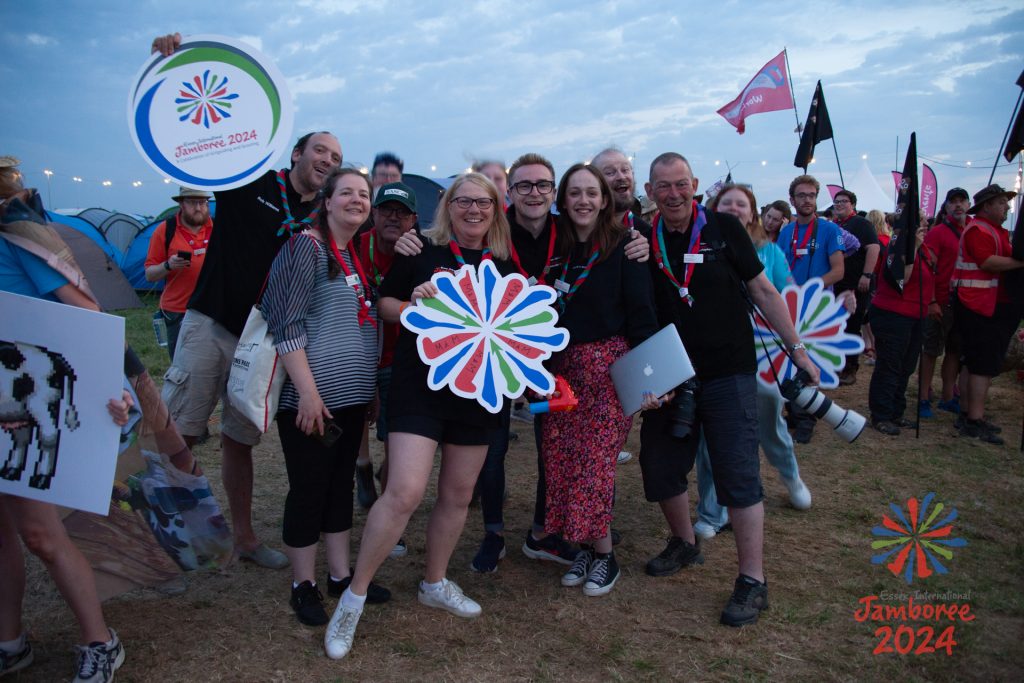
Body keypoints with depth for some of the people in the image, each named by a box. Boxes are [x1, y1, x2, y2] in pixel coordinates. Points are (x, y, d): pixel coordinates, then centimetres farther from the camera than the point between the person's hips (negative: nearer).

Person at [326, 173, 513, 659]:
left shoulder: (503, 264, 11)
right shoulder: (422, 250, -1)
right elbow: (384, 303, 2)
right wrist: (413, 306, -17)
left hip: (478, 392, 5)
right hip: (421, 384, -5)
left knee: (458, 495, 13)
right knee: (404, 492, -14)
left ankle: (435, 584, 35)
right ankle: (354, 596, 5)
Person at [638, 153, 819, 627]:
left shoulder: (723, 229, -4)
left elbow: (763, 291, 1)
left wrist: (796, 349, 0)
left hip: (728, 374, -3)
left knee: (739, 472, -4)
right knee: (659, 464, 11)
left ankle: (752, 581, 8)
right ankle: (684, 544, 36)